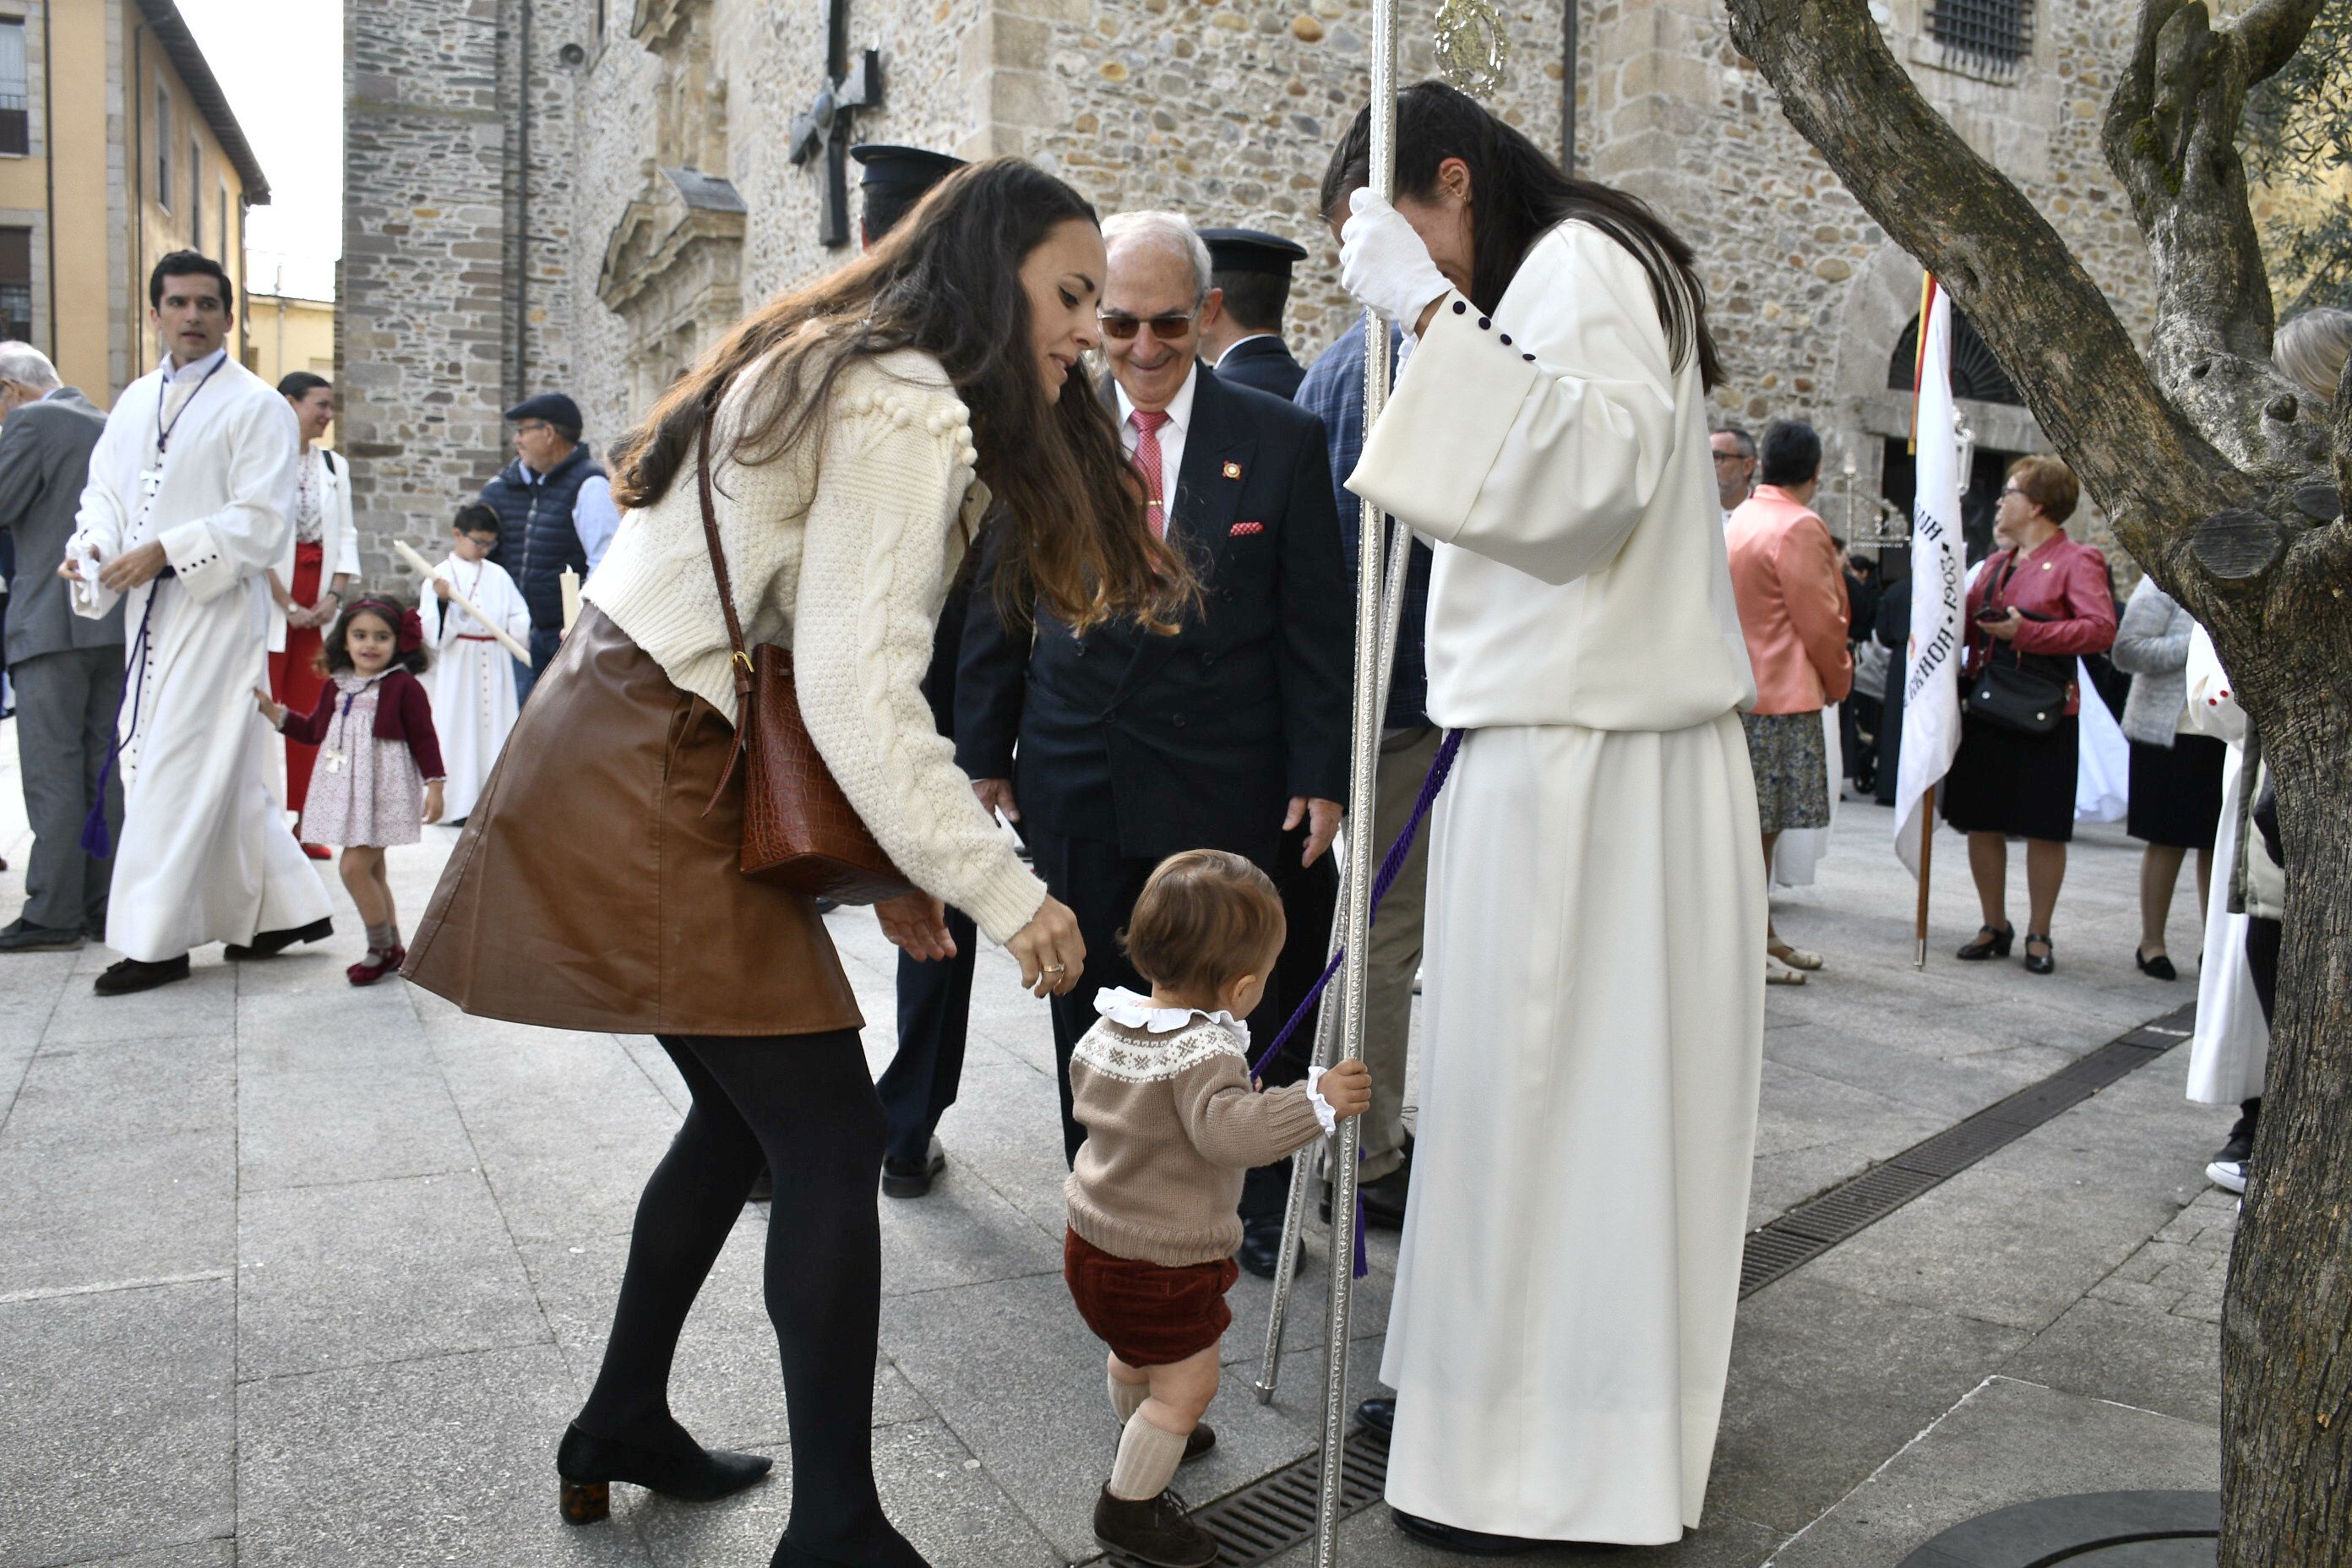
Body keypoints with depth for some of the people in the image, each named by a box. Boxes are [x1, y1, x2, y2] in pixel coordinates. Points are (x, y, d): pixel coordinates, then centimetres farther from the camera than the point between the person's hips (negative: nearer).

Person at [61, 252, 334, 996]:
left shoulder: (256, 405, -6)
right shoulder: (135, 402, 16)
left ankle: (156, 940, 2)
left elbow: (261, 520, -13)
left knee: (180, 770, -6)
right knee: (225, 774, 11)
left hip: (217, 612, -7)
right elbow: (104, 490, 16)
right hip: (149, 613, 7)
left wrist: (165, 552, -19)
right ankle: (285, 908, 23)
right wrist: (92, 547, -5)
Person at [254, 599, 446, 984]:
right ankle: (391, 949, 25)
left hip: (385, 790, -7)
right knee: (372, 870, 14)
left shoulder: (404, 686, -8)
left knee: (355, 866, -12)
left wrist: (433, 786, -10)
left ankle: (381, 949, 2)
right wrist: (273, 712, 11)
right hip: (348, 790, 7)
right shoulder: (336, 686, 10)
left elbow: (424, 739, -7)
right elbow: (314, 730, 20)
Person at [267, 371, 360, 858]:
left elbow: (345, 537, 12)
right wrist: (288, 606, -11)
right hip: (268, 604, -5)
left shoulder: (333, 466, 13)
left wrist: (334, 597, -1)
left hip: (317, 609, 5)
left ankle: (301, 824, 14)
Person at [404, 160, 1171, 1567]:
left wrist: (890, 855, 13)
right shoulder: (912, 410, -15)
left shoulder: (851, 377, 17)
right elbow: (858, 698, -23)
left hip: (624, 753, 11)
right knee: (832, 1141, -5)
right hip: (648, 788, -11)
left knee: (746, 1111, 20)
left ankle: (623, 1424, 36)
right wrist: (1005, 893, -17)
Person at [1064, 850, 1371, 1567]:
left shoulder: (1108, 1024, -4)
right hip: (1163, 1265, -9)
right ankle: (1130, 1504, 22)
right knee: (1187, 1383, 9)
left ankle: (1140, 1434, 58)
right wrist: (1316, 1101, -49)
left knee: (1134, 1350, 33)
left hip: (1093, 1239, 9)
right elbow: (1227, 1127, -46)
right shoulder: (1205, 1050, -30)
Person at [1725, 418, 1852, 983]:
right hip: (1783, 693, -9)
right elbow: (1819, 622, -13)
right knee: (1759, 825, -4)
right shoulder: (1800, 527, -13)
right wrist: (1840, 679, 3)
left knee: (1758, 822, 14)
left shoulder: (1741, 517, 14)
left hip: (1746, 684, 9)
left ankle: (1762, 933, 22)